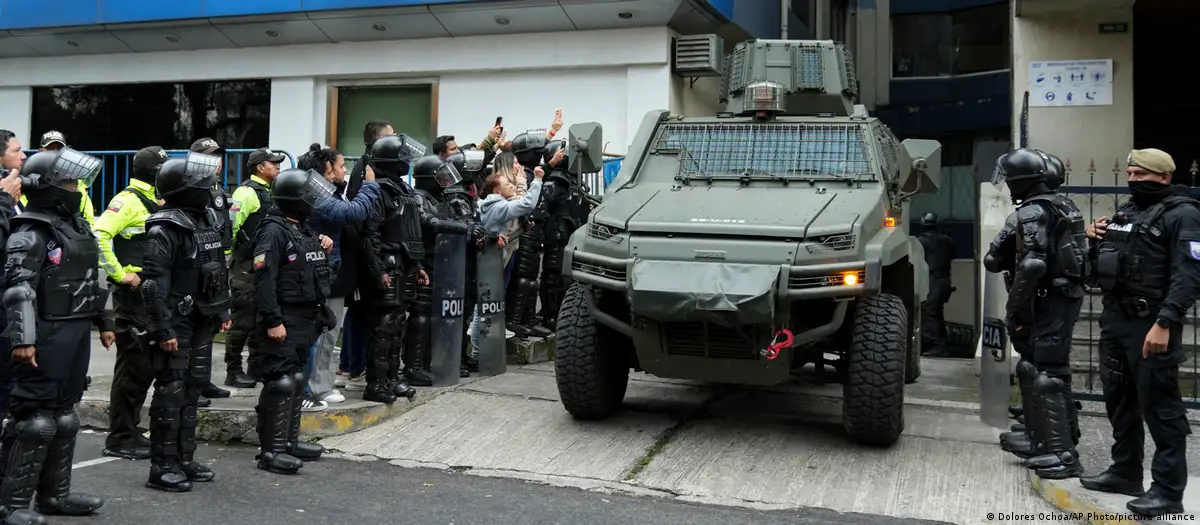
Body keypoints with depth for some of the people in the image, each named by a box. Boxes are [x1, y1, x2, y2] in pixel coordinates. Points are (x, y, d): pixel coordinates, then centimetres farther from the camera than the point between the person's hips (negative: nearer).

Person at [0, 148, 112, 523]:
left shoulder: (77, 227, 15)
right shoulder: (30, 236, -12)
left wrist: (103, 322, 24)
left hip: (77, 334, 9)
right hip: (47, 337, -9)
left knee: (64, 416, 14)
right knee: (35, 418, -6)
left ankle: (55, 494, 24)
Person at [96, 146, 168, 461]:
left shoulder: (153, 202, 16)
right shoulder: (129, 200, -12)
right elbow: (99, 234, -25)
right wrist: (120, 274, -21)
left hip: (151, 293, 9)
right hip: (133, 294, -9)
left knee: (146, 364, 14)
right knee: (132, 365, -4)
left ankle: (130, 432, 24)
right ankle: (119, 440, 5)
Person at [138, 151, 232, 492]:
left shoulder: (209, 219, 11)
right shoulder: (165, 229, -15)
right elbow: (154, 282, -19)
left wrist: (222, 311, 19)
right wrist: (162, 329, -21)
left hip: (202, 321, 8)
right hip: (176, 322, -8)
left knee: (192, 390, 13)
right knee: (171, 393, -4)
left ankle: (184, 459, 23)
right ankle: (162, 468, 4)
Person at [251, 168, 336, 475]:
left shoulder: (303, 229, 16)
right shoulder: (274, 231, -13)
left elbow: (317, 270, 30)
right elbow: (264, 279, -20)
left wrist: (324, 247, 10)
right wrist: (273, 320, -24)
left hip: (306, 319, 10)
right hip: (284, 320, -10)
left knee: (296, 380, 15)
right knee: (280, 383, -9)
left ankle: (289, 440, 26)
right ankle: (271, 451, -4)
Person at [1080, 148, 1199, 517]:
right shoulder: (1125, 210, 16)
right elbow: (1103, 264, 24)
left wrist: (1164, 323, -28)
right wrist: (1093, 241, 4)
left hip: (1151, 324, -9)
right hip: (1114, 319, 9)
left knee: (1160, 406, -6)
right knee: (1120, 399, 17)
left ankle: (1169, 490, 0)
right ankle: (1126, 472, 30)